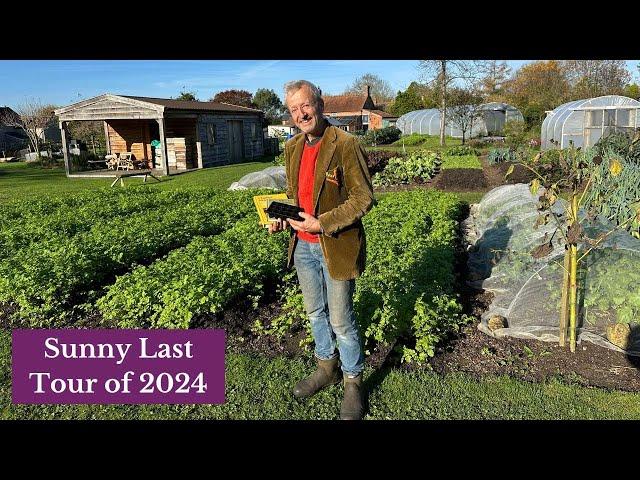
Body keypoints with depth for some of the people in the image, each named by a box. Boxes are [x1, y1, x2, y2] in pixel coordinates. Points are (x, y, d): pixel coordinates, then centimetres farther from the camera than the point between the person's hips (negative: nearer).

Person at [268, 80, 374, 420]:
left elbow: (363, 197, -16)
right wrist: (282, 219, -1)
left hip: (336, 247, -7)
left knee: (341, 320, 5)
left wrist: (322, 224, -22)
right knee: (316, 313, 20)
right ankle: (327, 367, 42)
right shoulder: (292, 148, 8)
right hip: (303, 246, 7)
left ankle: (353, 382, 26)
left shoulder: (345, 144, -14)